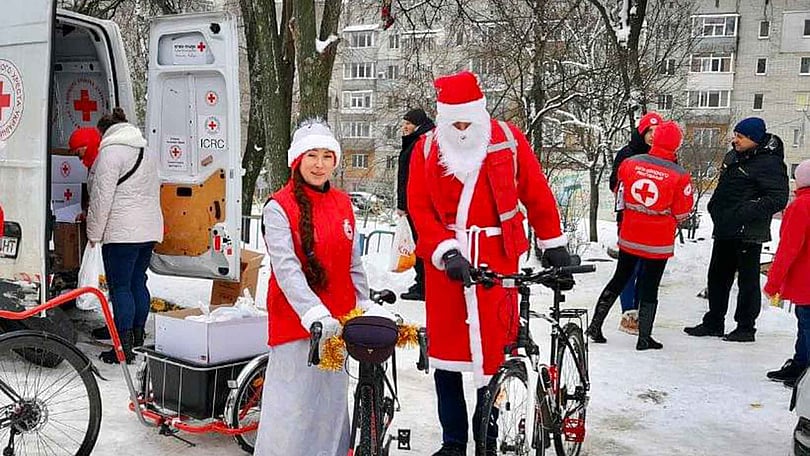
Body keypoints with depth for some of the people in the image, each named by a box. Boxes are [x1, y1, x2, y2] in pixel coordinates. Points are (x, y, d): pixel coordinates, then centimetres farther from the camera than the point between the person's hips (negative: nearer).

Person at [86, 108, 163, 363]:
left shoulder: (111, 152, -9)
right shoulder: (147, 153, 18)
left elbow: (102, 198, -14)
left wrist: (94, 233, -5)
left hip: (122, 232, -8)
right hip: (149, 229, 8)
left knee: (120, 287, -4)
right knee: (138, 282, 17)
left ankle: (125, 347, -4)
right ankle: (137, 334, 29)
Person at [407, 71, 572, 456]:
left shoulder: (508, 140, 0)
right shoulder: (427, 148, 3)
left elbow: (537, 195, 7)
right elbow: (419, 208, -3)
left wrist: (554, 244, 10)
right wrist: (446, 251, -15)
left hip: (496, 261, -1)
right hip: (444, 263, 2)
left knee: (493, 350, 2)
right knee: (445, 351, 7)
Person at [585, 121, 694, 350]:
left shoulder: (630, 163, -7)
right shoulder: (680, 176, -15)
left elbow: (619, 193, 8)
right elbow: (682, 213, -6)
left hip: (629, 236, 3)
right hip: (658, 243, -3)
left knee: (618, 280, 18)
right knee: (649, 288, 7)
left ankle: (595, 325, 19)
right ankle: (644, 338, 14)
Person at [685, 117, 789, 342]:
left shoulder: (769, 163, -14)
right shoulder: (733, 157, 12)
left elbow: (779, 199, -19)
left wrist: (749, 211, -25)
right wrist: (715, 207, 13)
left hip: (748, 233, -9)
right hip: (725, 230, 9)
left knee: (748, 280, 2)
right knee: (717, 277, 14)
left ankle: (746, 327, 13)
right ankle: (713, 323, 25)